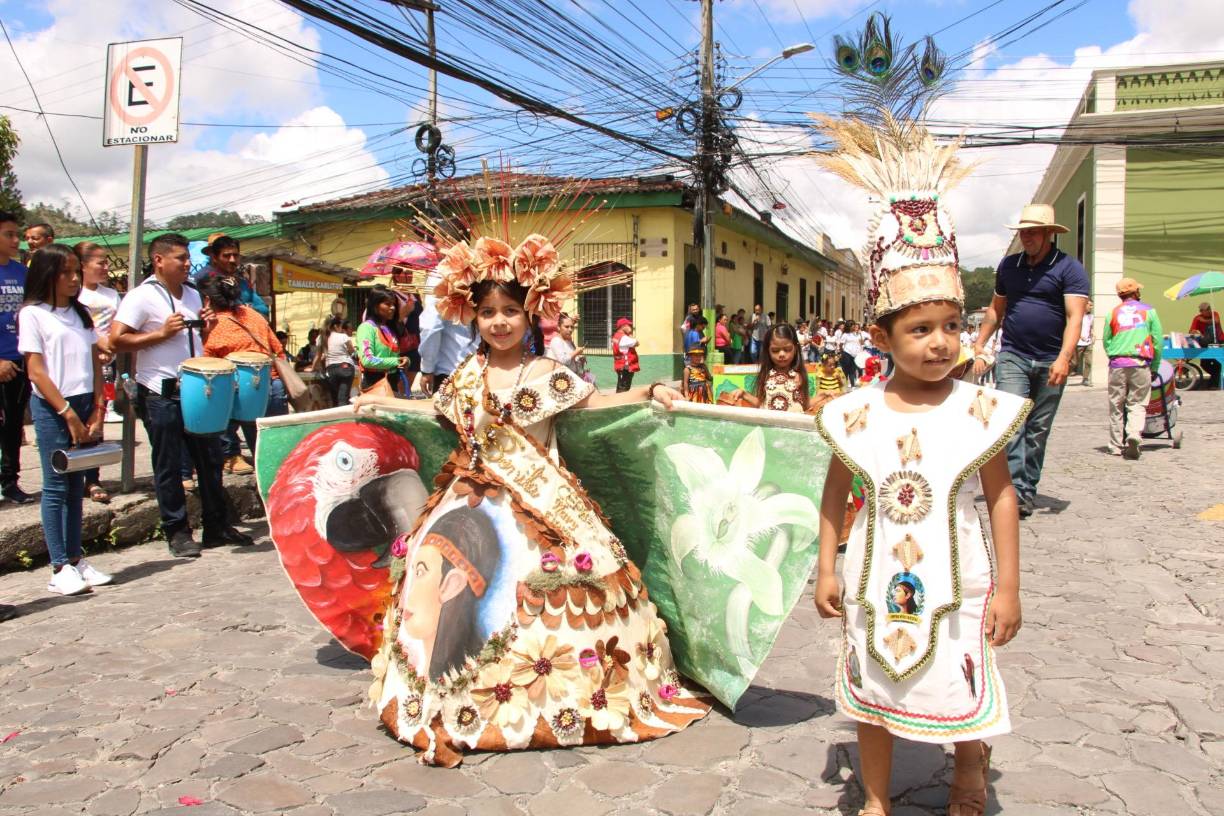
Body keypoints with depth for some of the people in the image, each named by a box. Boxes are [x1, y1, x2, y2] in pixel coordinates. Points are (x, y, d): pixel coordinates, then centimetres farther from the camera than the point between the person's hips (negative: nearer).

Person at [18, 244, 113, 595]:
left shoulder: (81, 313, 13)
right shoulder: (33, 314, -4)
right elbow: (36, 372, -9)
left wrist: (97, 411, 2)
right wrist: (68, 414, -12)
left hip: (84, 404, 5)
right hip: (52, 408, -5)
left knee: (76, 486, 10)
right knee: (56, 487, -2)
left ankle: (75, 558, 17)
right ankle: (60, 569, 2)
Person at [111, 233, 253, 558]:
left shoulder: (192, 295, 13)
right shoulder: (142, 297, -9)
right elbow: (116, 340, -16)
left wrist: (207, 328, 4)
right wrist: (162, 333, -20)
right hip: (161, 395, -7)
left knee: (210, 458, 11)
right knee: (169, 467, 3)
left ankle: (217, 525, 21)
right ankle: (177, 532, 14)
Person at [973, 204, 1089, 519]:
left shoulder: (1069, 268, -2)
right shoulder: (1008, 265, 11)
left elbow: (1075, 316, -12)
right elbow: (996, 310, 20)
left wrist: (1064, 358, -24)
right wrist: (978, 347, 13)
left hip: (1050, 362, -2)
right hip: (1012, 356, 2)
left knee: (1038, 430, 6)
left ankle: (1029, 490, 16)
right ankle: (1017, 490, -18)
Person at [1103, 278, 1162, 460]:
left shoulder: (1113, 313, 7)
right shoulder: (1148, 311, 5)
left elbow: (1106, 341, 8)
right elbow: (1158, 340, 5)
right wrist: (1154, 366, 11)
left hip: (1117, 364, 1)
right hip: (1140, 363, -1)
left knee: (1116, 406, 6)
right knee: (1137, 404, 4)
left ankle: (1117, 446, 7)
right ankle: (1134, 433, -21)